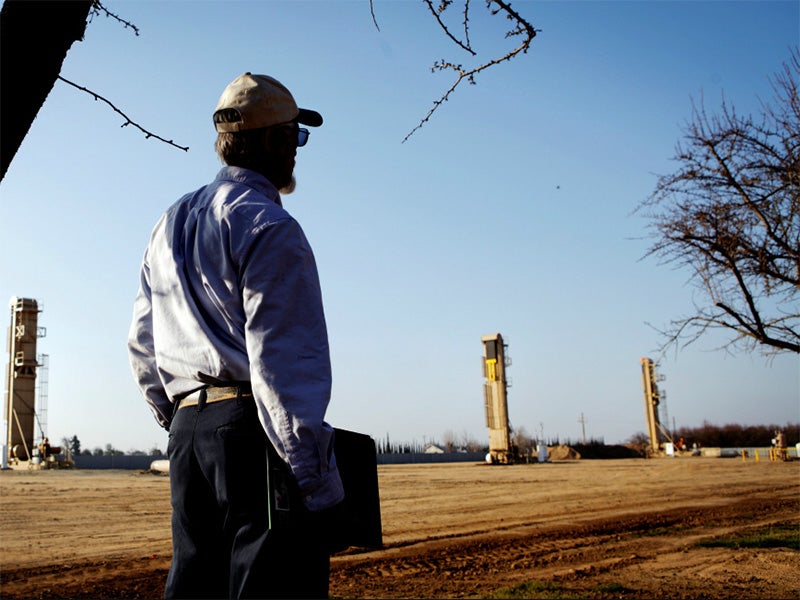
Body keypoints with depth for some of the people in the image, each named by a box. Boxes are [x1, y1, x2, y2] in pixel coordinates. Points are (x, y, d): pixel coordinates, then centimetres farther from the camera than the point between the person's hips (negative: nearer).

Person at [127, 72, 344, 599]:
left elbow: (143, 344, 22)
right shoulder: (268, 226, -7)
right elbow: (283, 358, -16)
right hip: (253, 429, -8)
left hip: (188, 428, 9)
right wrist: (318, 478, -17)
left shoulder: (171, 226, 20)